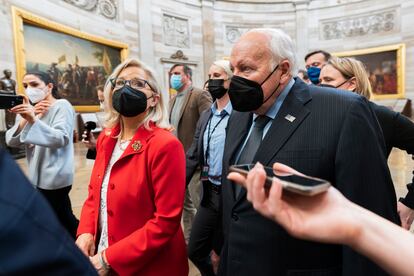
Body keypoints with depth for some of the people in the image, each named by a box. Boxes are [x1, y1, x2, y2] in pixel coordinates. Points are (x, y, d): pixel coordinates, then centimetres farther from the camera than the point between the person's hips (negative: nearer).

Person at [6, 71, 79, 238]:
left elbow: (61, 139, -26)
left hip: (55, 177, -7)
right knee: (63, 219, 17)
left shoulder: (62, 106, -10)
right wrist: (25, 119, -14)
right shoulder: (28, 108, 12)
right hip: (39, 176, 7)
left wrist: (34, 120, -37)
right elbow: (11, 141, 1)